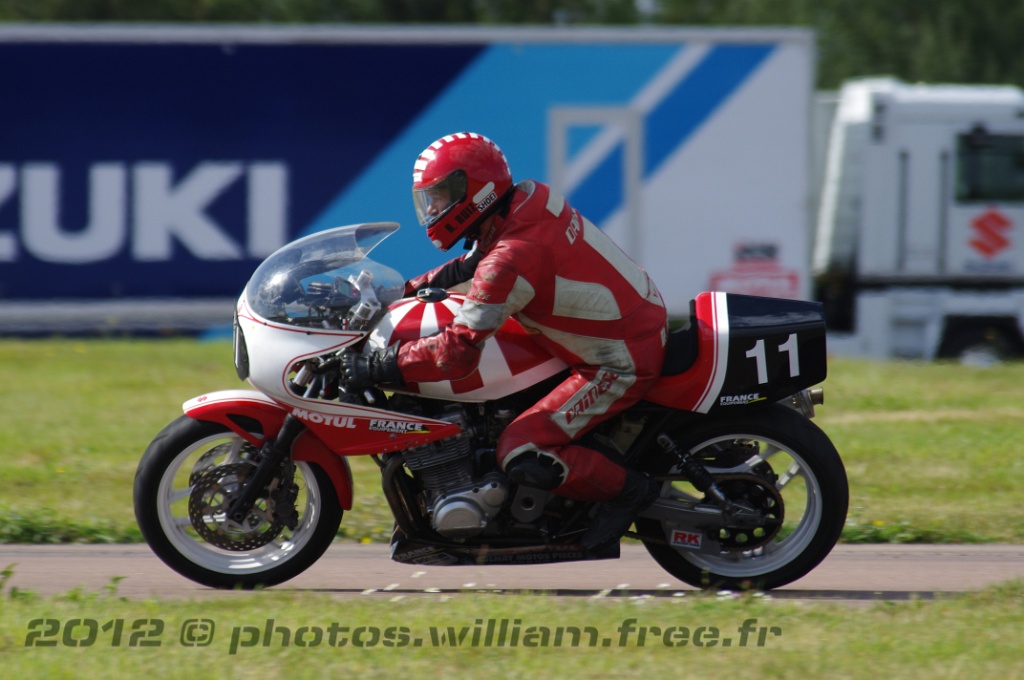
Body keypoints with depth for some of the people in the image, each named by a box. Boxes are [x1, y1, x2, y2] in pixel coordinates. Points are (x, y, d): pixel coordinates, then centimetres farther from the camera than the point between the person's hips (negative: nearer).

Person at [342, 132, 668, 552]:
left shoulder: (513, 258, -27)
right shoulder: (529, 198, 0)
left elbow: (458, 353, -30)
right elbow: (473, 263, 21)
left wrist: (375, 368, -23)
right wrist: (406, 291, 18)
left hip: (622, 366, -10)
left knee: (521, 456, -17)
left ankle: (628, 490, 1)